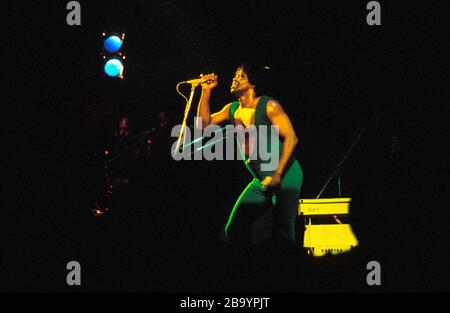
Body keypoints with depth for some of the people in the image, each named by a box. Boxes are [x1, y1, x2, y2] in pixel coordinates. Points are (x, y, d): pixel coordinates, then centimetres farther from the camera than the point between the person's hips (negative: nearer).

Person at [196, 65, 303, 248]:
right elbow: (204, 123, 12)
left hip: (285, 177, -8)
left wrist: (277, 175, -21)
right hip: (261, 181, 8)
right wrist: (206, 91, 3)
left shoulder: (268, 106, -10)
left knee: (282, 235, -13)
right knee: (233, 230, 3)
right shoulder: (232, 109, 12)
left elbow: (291, 138, -15)